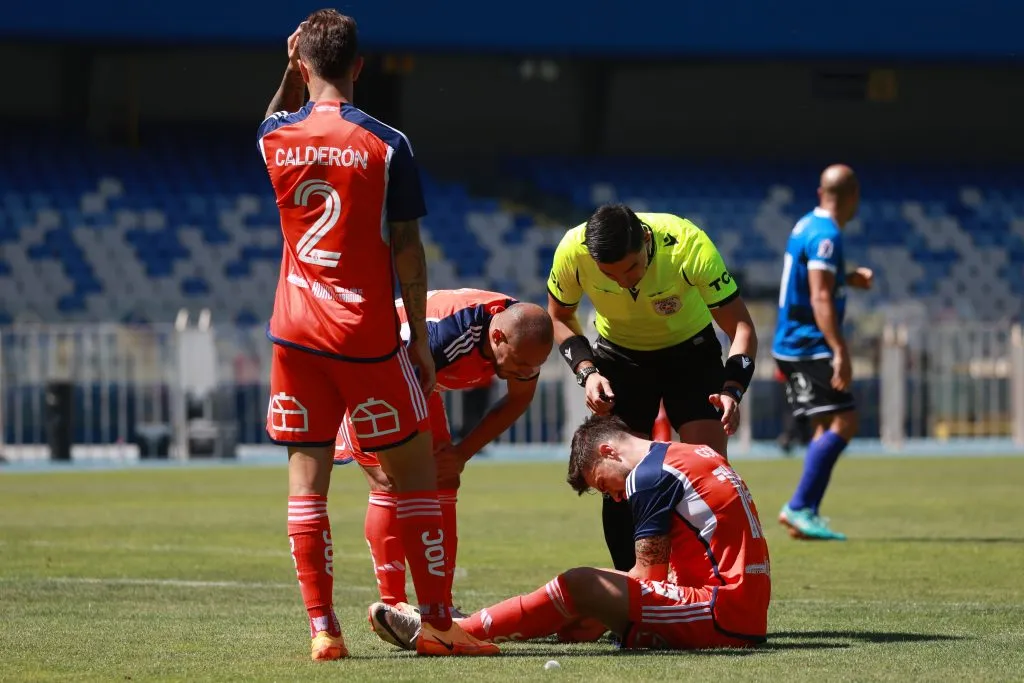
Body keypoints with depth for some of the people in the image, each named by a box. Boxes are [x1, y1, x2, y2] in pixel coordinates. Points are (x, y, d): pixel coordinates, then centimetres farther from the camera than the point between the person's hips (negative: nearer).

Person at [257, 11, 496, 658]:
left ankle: (323, 627, -1)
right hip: (368, 337, -3)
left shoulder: (277, 138, 1)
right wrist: (420, 340, 0)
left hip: (296, 333, 3)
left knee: (307, 476, 4)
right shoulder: (386, 145, -8)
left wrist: (293, 72, 17)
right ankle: (437, 621, 6)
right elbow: (407, 249, -6)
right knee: (415, 468, 7)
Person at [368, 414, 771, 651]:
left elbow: (647, 577, -5)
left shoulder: (650, 475, -7)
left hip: (723, 615, -9)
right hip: (750, 614, 9)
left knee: (578, 587, -9)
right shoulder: (698, 455, 22)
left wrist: (591, 617, 7)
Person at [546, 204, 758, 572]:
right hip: (619, 355, 1)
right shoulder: (572, 251, -28)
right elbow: (559, 317, -5)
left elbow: (740, 325, -26)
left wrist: (732, 390, -41)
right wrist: (587, 371, -20)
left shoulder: (689, 245, -34)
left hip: (691, 351, -1)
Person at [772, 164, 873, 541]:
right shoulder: (825, 236, -16)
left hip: (792, 344, 10)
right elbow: (820, 299, -23)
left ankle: (803, 514, 7)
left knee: (828, 428, 12)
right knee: (844, 421, -12)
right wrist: (840, 352, -26)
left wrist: (848, 279, 27)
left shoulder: (807, 226, 13)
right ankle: (800, 507, -15)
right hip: (809, 346, -10)